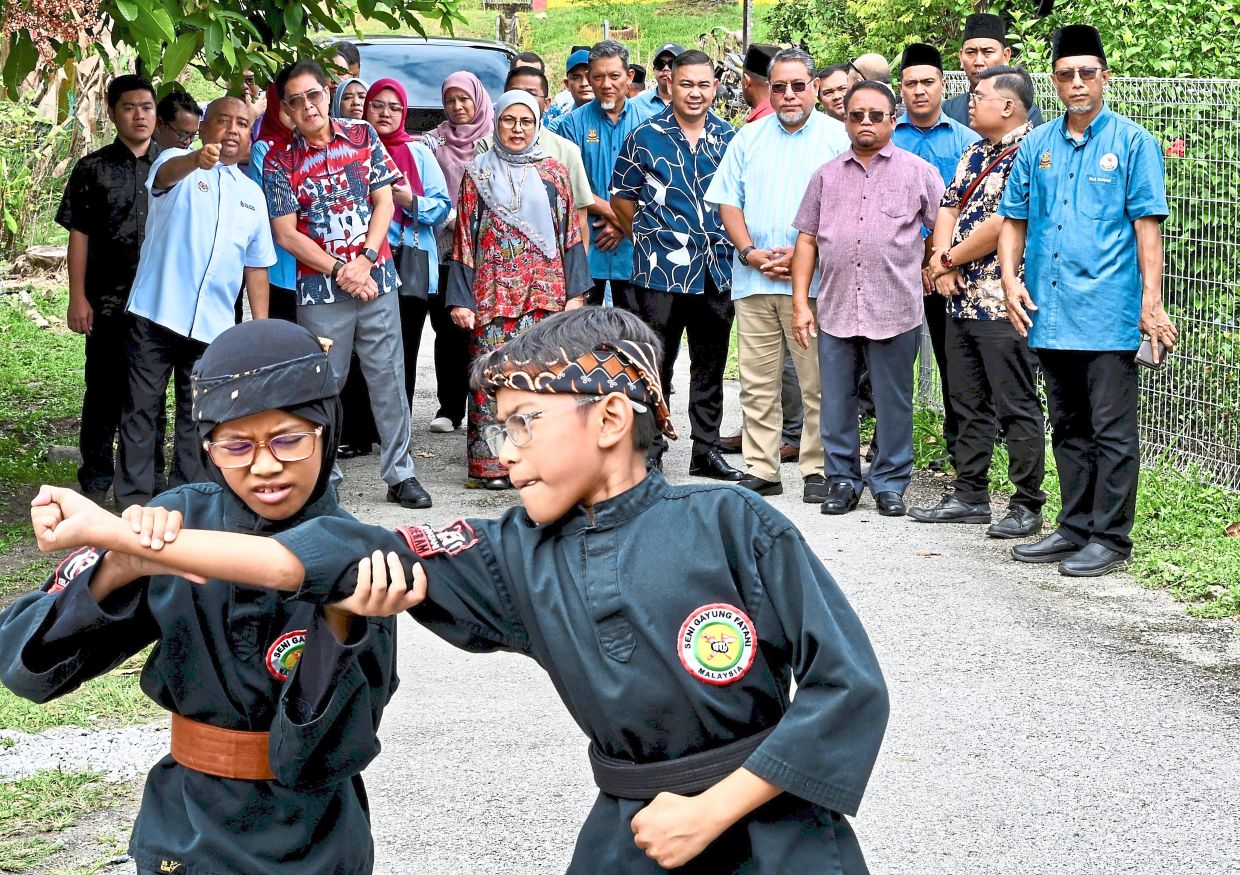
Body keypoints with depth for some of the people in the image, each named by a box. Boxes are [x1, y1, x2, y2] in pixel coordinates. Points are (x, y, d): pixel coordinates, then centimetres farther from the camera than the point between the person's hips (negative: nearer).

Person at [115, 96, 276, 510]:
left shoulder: (252, 193, 14)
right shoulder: (180, 167, -1)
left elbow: (256, 264, 18)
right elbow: (168, 173, -27)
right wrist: (197, 160, -51)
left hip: (213, 324, 4)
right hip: (156, 313, -4)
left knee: (198, 417, 9)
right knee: (141, 409, 0)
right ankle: (134, 500, 5)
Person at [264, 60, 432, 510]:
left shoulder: (363, 136, 5)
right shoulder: (279, 162, -1)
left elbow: (384, 203, 3)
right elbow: (286, 234, -4)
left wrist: (364, 260, -10)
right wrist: (342, 271, -11)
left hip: (376, 279, 1)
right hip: (320, 287, -1)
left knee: (388, 376, 3)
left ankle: (400, 473, 10)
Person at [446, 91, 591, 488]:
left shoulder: (553, 172, 11)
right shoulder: (478, 173, 8)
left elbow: (569, 233, 9)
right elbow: (464, 239, 5)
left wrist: (574, 291, 1)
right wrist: (460, 299, -2)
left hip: (546, 291, 1)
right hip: (494, 290, -1)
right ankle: (491, 463, -1)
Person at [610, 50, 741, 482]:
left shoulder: (730, 138, 8)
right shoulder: (645, 137, -1)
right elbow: (621, 195, 6)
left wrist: (737, 245, 10)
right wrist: (646, 237, 6)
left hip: (716, 269, 3)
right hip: (660, 271, -3)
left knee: (711, 364, 10)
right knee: (656, 365, 0)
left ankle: (707, 450, 18)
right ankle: (649, 450, 7)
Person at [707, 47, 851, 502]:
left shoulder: (837, 137, 3)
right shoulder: (749, 137, 15)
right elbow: (727, 200, 13)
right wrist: (750, 252, -2)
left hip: (814, 281, -3)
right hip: (753, 280, 4)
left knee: (817, 383, -3)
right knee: (756, 382, 4)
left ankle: (818, 470, 4)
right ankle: (761, 469, 10)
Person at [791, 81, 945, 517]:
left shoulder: (918, 172, 4)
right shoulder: (827, 175, 13)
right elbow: (807, 239, 12)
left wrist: (931, 268, 3)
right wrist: (800, 301, 6)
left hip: (895, 311, -3)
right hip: (835, 310, 3)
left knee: (893, 404, 4)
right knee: (836, 401, 6)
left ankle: (889, 483, 15)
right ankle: (842, 480, 18)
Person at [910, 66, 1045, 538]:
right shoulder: (975, 154, 16)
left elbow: (1002, 224, -20)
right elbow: (948, 208, 15)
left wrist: (951, 260, -10)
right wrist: (941, 258, -4)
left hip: (1002, 304, -9)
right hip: (962, 301, 9)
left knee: (1016, 407, -2)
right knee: (969, 404, 14)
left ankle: (1028, 506, 4)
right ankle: (969, 495, 21)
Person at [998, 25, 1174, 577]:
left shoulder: (1132, 142, -1)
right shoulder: (1036, 147, 12)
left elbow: (1147, 225, -5)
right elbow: (1013, 219, 16)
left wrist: (1151, 301, -11)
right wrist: (1010, 279, 1)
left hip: (1108, 314, -5)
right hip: (1049, 313, 5)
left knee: (1111, 431, -1)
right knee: (1068, 428, 14)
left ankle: (1110, 538, 4)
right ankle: (1075, 529, 23)